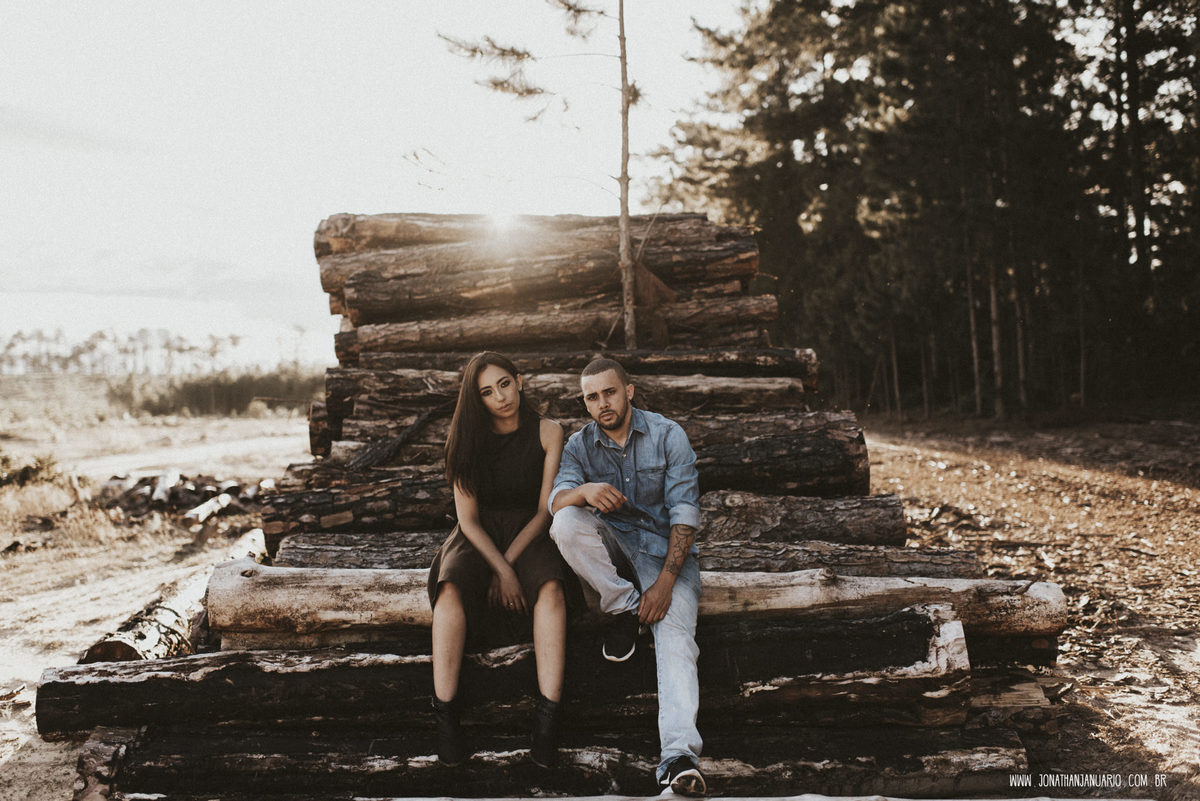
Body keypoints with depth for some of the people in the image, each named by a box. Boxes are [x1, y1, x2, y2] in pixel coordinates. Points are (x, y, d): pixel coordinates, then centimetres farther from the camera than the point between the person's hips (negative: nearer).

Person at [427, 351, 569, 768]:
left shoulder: (547, 433, -2)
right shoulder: (468, 439, -1)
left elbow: (545, 510, -3)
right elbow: (468, 518, -4)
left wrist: (509, 563, -14)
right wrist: (501, 571, -17)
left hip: (528, 533, 0)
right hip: (479, 536, 1)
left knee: (550, 588, -34)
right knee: (451, 589, -32)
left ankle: (547, 718, -38)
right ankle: (446, 719, -30)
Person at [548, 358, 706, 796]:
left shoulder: (668, 435, -4)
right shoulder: (580, 444, 3)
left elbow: (684, 511, -11)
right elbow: (555, 501, -14)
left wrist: (665, 582, -21)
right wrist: (585, 491, -39)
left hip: (665, 546, -2)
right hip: (612, 543, 2)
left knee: (675, 635, -28)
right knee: (566, 524, -30)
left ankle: (679, 755, -41)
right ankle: (624, 607, -11)